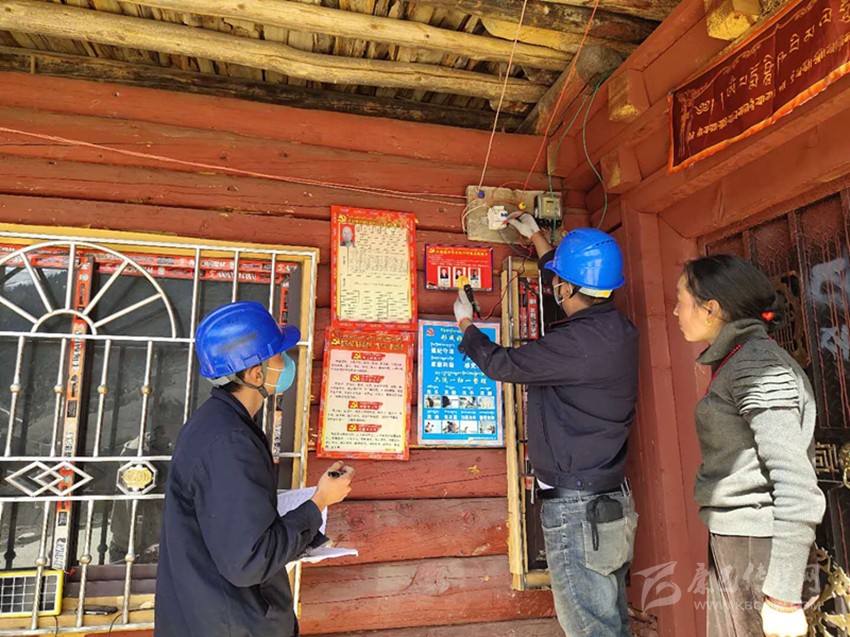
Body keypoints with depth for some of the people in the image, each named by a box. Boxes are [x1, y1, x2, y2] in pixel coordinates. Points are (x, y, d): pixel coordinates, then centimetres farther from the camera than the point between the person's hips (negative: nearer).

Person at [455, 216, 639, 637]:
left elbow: (502, 365, -11)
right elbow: (577, 287, 23)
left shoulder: (576, 343, -23)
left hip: (576, 506, -10)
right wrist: (536, 237, 34)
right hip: (610, 498, 10)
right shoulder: (616, 328, 5)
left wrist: (466, 324, 9)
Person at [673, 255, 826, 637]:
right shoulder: (736, 362, 12)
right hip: (731, 539, 8)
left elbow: (795, 482, -21)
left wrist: (783, 595, -20)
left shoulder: (759, 364, -15)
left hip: (753, 548, -8)